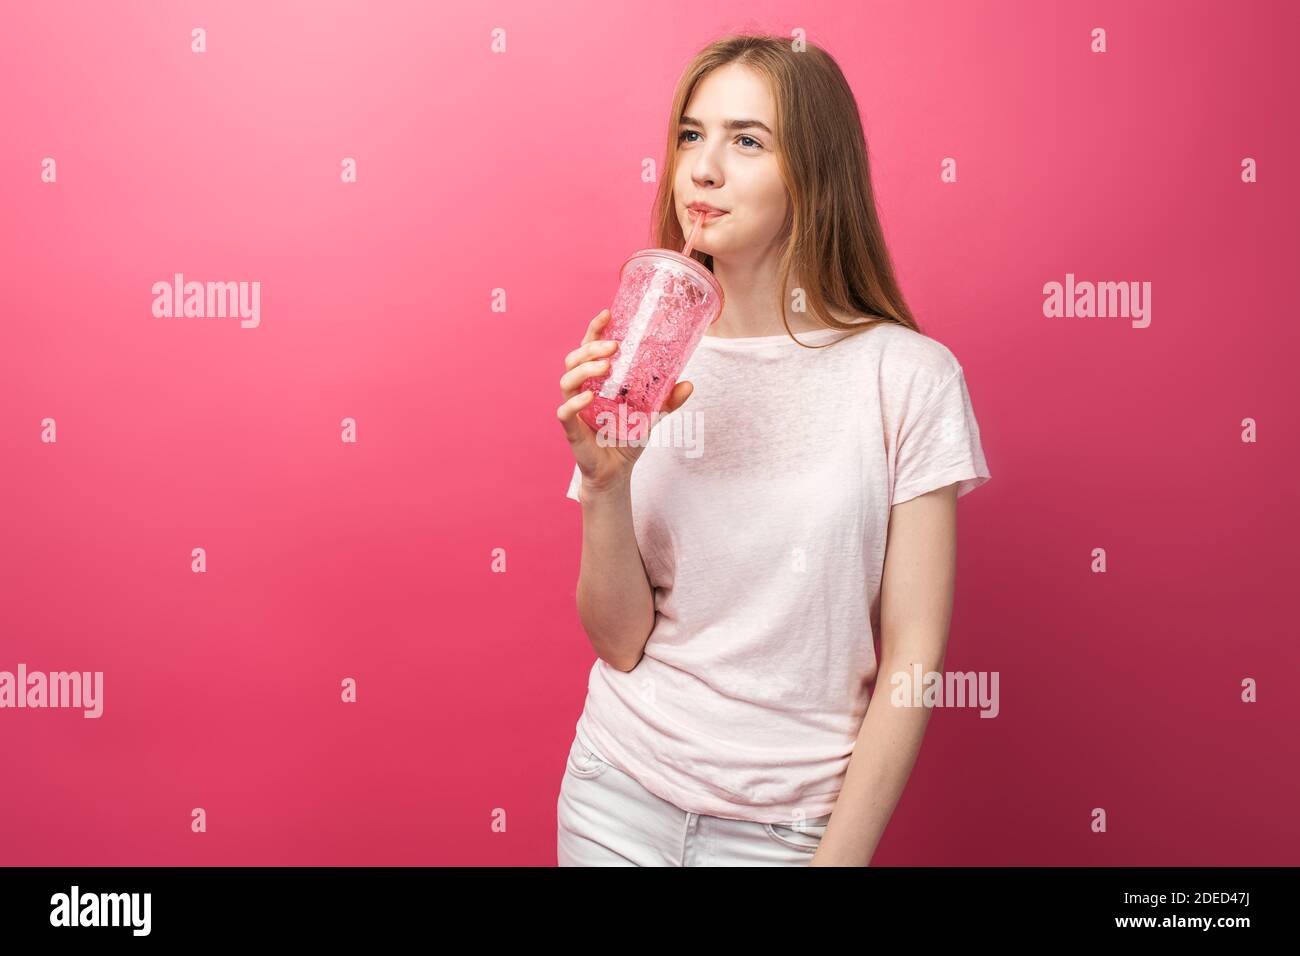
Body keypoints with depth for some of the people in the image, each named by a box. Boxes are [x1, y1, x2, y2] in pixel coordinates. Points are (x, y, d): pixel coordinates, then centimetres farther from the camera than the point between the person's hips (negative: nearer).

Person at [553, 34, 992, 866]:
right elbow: (619, 640, -5)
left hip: (790, 825, -2)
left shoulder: (909, 376, -12)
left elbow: (914, 655, -9)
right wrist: (605, 481, -19)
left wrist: (842, 855, -12)